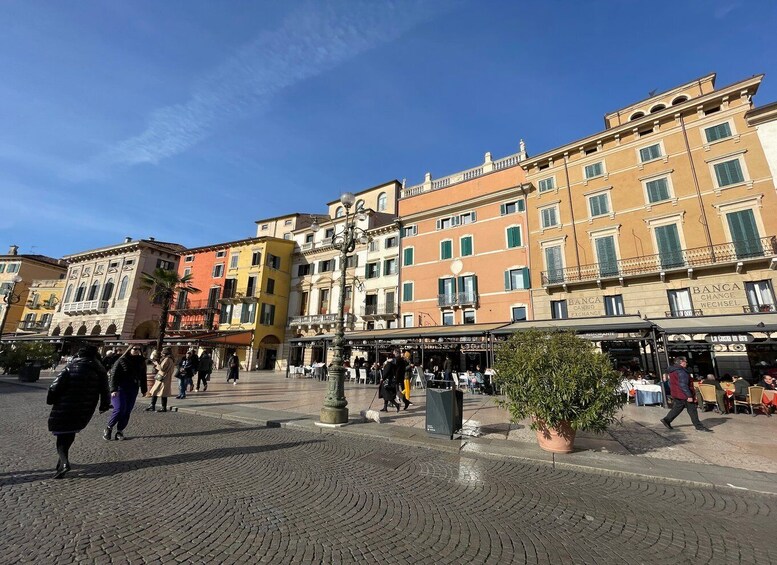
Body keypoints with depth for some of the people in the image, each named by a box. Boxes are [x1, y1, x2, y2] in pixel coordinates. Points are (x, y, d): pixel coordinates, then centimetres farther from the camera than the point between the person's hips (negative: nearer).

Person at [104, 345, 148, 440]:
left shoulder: (141, 362, 9)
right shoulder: (121, 361, -5)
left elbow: (143, 376, 15)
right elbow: (113, 375, -9)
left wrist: (144, 389, 14)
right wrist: (113, 389, -19)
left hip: (133, 390, 4)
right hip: (120, 389, -4)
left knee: (127, 411, 3)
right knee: (120, 409, -12)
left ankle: (120, 431, 15)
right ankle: (108, 428, 10)